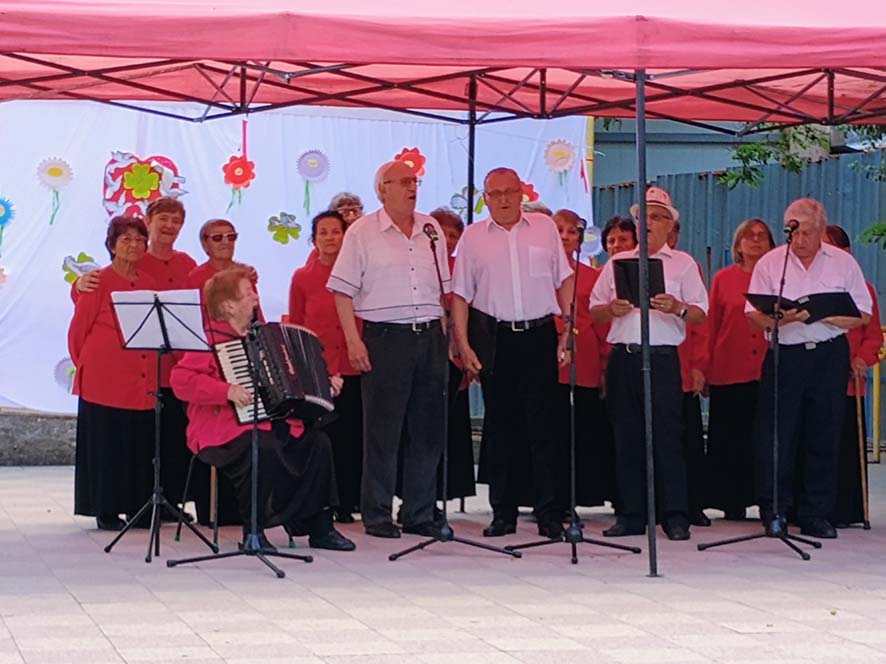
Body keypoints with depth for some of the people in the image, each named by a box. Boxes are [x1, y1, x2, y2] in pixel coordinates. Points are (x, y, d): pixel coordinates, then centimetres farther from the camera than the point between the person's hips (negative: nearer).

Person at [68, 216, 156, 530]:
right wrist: (85, 365, 7)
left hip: (141, 380, 5)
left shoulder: (147, 282, 11)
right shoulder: (100, 281, -5)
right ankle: (105, 510, 6)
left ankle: (138, 506, 15)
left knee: (140, 443, 6)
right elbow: (77, 331, -1)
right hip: (105, 380, -5)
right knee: (107, 443, 0)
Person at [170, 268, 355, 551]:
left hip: (272, 423, 8)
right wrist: (226, 391, -27)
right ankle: (253, 530, -20)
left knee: (318, 443, -10)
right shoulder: (211, 339, -6)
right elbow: (180, 379, -19)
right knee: (265, 448, -36)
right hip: (226, 429, -8)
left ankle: (319, 527, -2)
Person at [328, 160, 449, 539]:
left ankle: (420, 514, 15)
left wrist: (443, 335, 11)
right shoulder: (362, 232, -1)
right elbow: (343, 291, -4)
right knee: (382, 430, -2)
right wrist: (353, 341, -11)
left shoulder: (431, 229, 13)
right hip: (384, 337, -5)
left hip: (429, 337, 5)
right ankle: (376, 515, 5)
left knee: (426, 429, 7)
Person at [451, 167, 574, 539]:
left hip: (539, 336, -1)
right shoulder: (473, 236, 7)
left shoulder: (545, 228, 8)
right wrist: (463, 345, -1)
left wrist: (568, 332, 2)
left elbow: (564, 281, 9)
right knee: (499, 426, 5)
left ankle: (549, 513, 1)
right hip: (494, 338, 1)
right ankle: (503, 514, 12)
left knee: (542, 425, -3)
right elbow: (460, 295, 7)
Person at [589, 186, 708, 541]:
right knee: (627, 438, 4)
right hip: (622, 356, 4)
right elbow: (594, 311, 15)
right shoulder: (617, 263, 18)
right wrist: (611, 309, -7)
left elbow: (700, 315, 0)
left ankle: (675, 516, -5)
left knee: (667, 437, -8)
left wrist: (677, 308, -20)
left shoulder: (683, 264, 8)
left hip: (661, 357, -4)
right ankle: (631, 515, 9)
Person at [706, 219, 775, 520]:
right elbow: (711, 325, 9)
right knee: (730, 439, 1)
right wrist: (705, 369, 4)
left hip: (768, 371, 0)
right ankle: (733, 503, 7)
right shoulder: (724, 278, 10)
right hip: (729, 371, 0)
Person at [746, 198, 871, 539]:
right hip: (784, 355, -1)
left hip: (830, 357, 1)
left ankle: (815, 515, 12)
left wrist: (823, 316, -13)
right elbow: (755, 316, 0)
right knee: (775, 437, -4)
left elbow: (862, 316, 3)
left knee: (824, 438, 4)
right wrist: (783, 318, -21)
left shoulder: (843, 262, 6)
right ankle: (775, 513, 4)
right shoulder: (769, 263, 5)